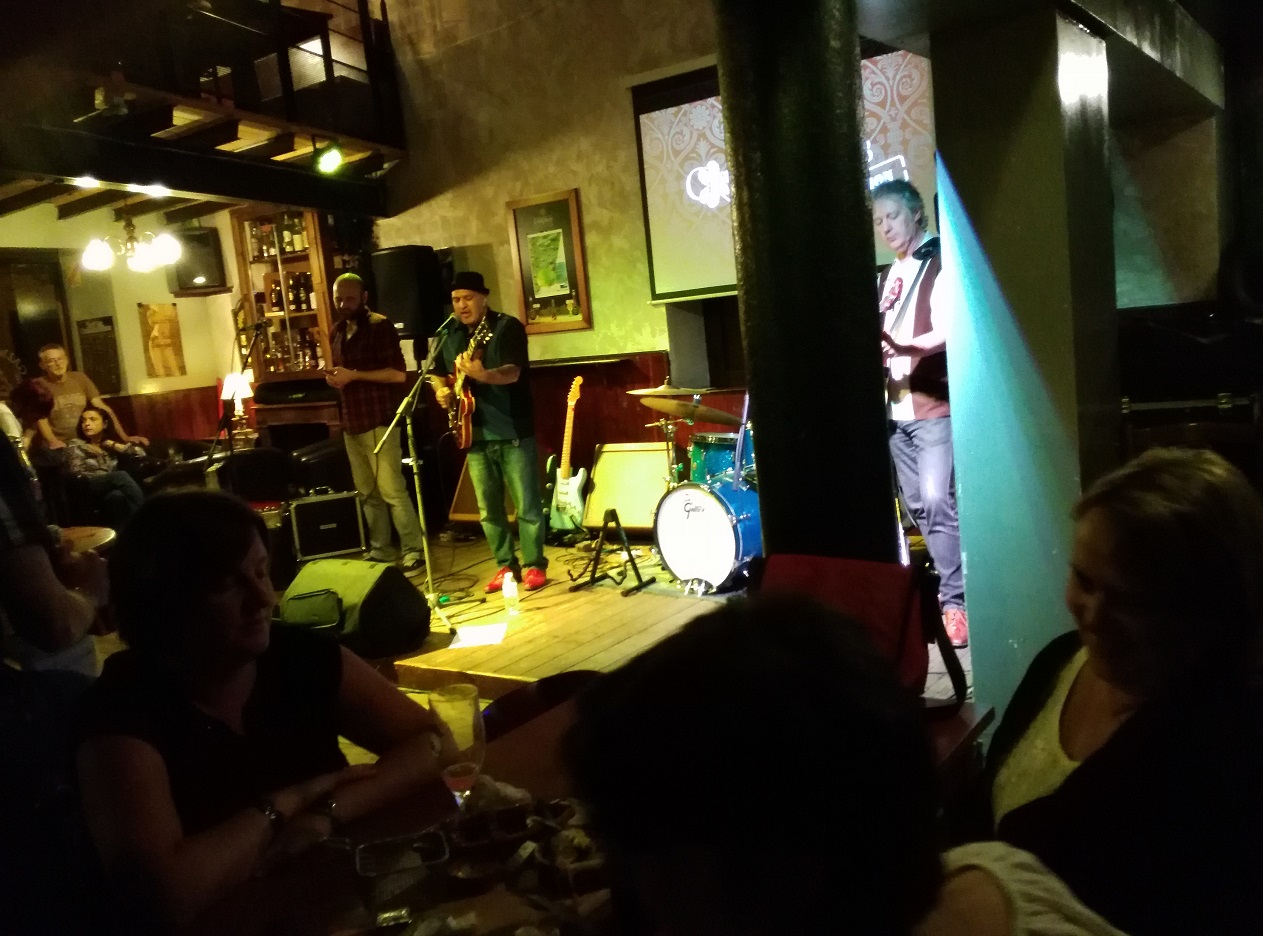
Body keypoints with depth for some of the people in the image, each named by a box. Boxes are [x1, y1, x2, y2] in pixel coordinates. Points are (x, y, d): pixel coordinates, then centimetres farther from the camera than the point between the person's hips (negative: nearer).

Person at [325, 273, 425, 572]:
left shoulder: (380, 326, -8)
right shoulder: (337, 332, 16)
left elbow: (398, 373, -16)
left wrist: (354, 375, -17)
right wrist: (333, 377, 5)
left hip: (379, 420, -8)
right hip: (351, 422, 8)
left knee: (391, 490, -9)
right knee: (367, 492, 10)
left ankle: (413, 550, -1)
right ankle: (380, 549, 19)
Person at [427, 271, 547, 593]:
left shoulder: (507, 327, -8)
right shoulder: (451, 336, 12)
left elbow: (512, 373, -21)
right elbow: (437, 374, 23)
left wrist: (482, 374, -40)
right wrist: (441, 390, 0)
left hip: (513, 432, -6)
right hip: (475, 433, 6)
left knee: (527, 505, -1)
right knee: (488, 509, 10)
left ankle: (535, 565, 10)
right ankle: (506, 566, 21)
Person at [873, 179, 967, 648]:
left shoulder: (941, 264, -4)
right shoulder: (888, 277, 17)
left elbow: (948, 332, -17)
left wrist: (903, 348, -33)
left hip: (934, 403, -7)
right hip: (896, 406, 7)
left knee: (937, 501, -14)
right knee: (917, 505, 9)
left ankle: (954, 602, -7)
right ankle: (948, 585, 20)